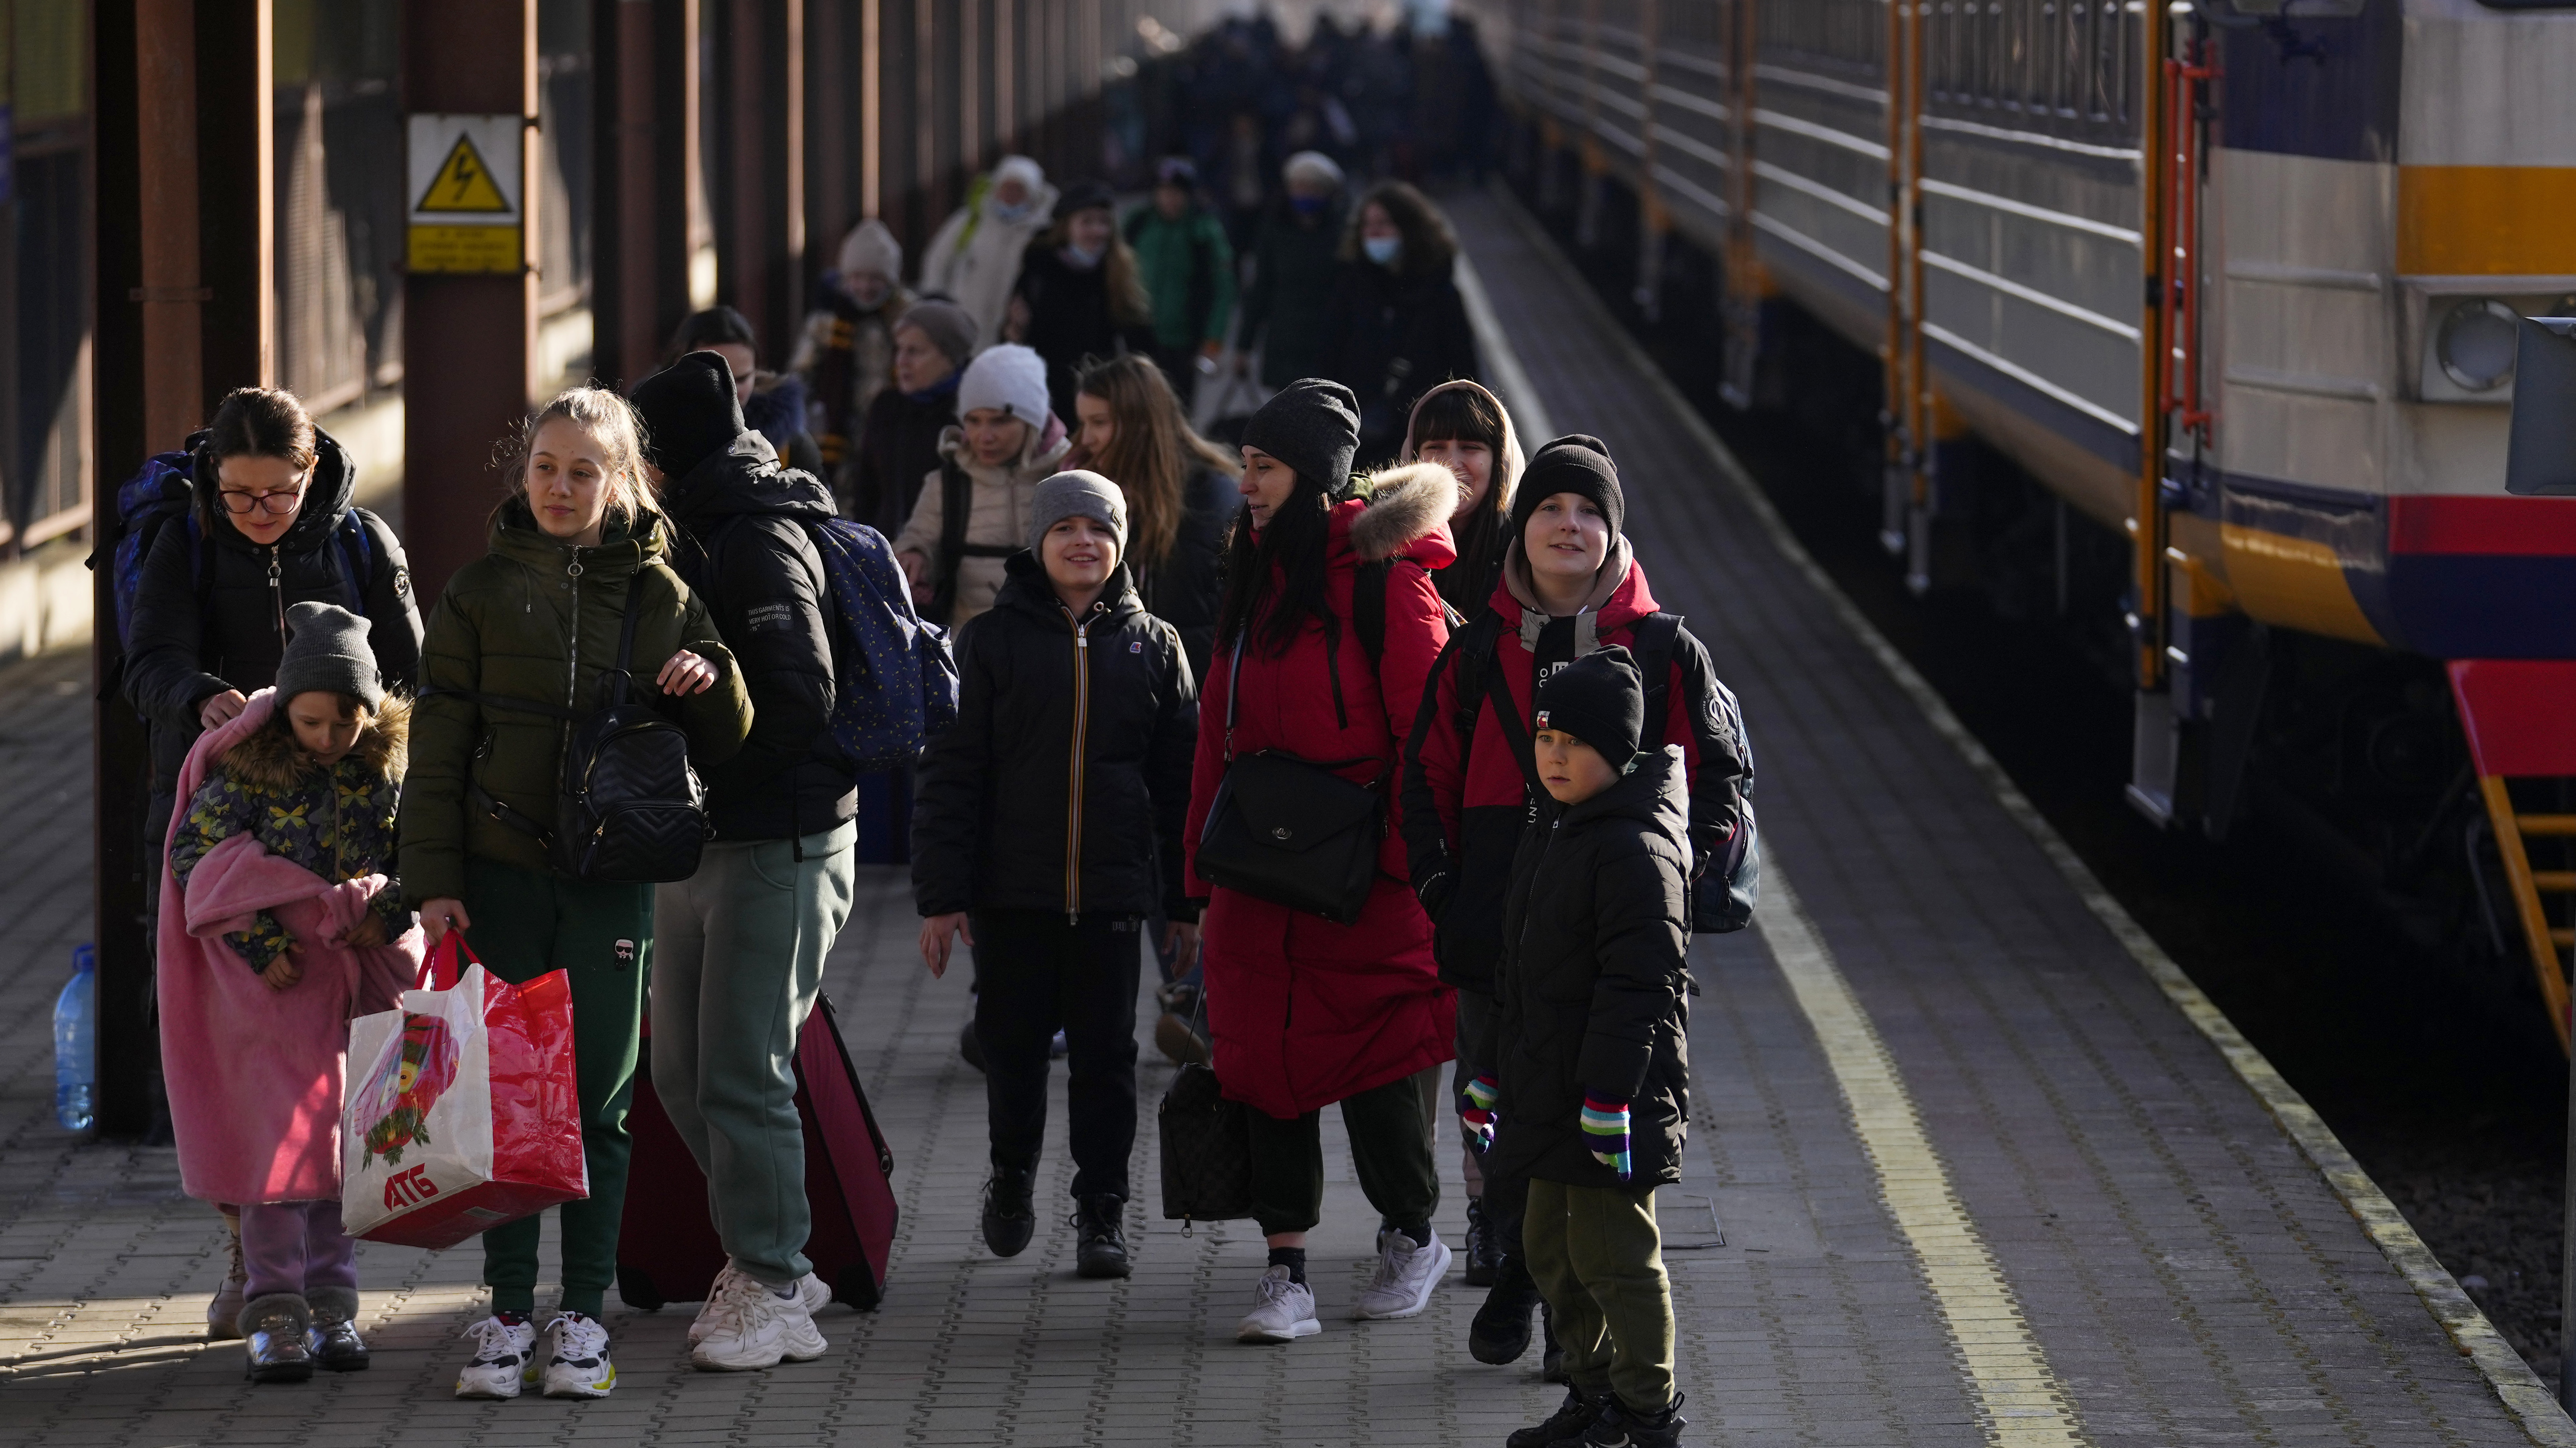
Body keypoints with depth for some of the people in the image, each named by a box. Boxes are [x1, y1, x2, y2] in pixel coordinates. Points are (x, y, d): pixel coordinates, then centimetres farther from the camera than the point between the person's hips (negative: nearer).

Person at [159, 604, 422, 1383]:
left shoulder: (391, 768, 0)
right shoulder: (249, 767, -7)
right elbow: (194, 851, -7)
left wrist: (387, 916, -13)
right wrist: (259, 941, -14)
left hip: (359, 974, 3)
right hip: (273, 977, -2)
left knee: (345, 1135, 6)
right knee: (277, 1134, -7)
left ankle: (332, 1304, 13)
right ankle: (274, 1311, -3)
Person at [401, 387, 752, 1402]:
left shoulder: (657, 595, 4)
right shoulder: (481, 591, 3)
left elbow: (722, 748, 10)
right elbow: (438, 750, 2)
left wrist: (712, 686, -12)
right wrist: (433, 883, -5)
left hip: (613, 877, 0)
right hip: (500, 874, 0)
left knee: (600, 1098, 2)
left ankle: (583, 1317, 9)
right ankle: (508, 1311, 9)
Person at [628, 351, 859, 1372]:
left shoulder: (760, 547, -14)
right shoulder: (701, 536, 17)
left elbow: (798, 704, -22)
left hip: (778, 845, -10)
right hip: (706, 844, 10)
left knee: (742, 1074, -8)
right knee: (682, 1070, 13)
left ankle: (772, 1292, -1)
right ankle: (771, 1260, 24)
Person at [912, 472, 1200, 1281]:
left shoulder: (1151, 645, 7)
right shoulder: (993, 641, 2)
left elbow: (1181, 781, 10)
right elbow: (951, 774, 0)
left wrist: (1186, 901, 7)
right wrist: (942, 895, -6)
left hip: (1110, 890, 1)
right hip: (1012, 889, -1)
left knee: (1106, 1054, 2)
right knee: (1013, 1045, 7)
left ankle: (1102, 1212, 10)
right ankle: (1012, 1177, 30)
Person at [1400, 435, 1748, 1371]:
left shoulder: (1664, 651, 2)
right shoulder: (1479, 652, 8)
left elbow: (1720, 776, 5)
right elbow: (1429, 777, 13)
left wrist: (1685, 877, -7)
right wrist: (1439, 885, 3)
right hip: (1499, 921, 2)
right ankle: (1512, 1277, 23)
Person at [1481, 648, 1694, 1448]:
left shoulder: (1635, 848, -17)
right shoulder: (1549, 835, 13)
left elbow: (1638, 986, -21)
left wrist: (1608, 1097, -24)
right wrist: (1493, 1077, 23)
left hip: (1614, 1097, -10)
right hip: (1550, 1095, 10)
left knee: (1613, 1254, -3)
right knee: (1552, 1247, 17)